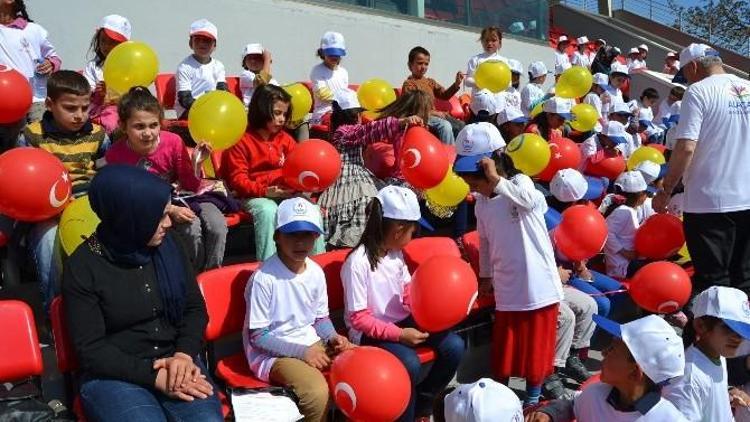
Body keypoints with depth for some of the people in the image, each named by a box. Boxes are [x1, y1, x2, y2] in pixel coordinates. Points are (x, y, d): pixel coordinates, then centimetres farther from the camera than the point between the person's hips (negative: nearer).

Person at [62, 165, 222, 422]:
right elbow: (90, 349, -8)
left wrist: (184, 354, -10)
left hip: (175, 361, 2)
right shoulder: (82, 268, -8)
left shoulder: (167, 245, 2)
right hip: (114, 375, -2)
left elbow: (195, 307, 8)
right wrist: (154, 377, -17)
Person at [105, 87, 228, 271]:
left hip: (181, 196, 2)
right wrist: (170, 210, -26)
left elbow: (190, 185, -8)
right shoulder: (115, 155, -19)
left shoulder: (173, 142, -17)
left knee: (217, 225, -24)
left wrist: (196, 165, -29)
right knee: (191, 228, -30)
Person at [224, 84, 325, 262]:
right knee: (268, 211, -35)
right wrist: (264, 191, -22)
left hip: (286, 192, 5)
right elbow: (238, 179, -7)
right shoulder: (242, 140, -3)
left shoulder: (285, 139, 13)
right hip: (255, 195, -4)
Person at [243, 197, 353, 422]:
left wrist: (332, 337, -9)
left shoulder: (316, 272, -2)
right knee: (318, 390, -29)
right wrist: (301, 351, -20)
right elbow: (257, 336, -15)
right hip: (272, 352, -6)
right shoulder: (264, 278, -20)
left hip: (312, 343, 6)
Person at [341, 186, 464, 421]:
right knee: (409, 363, -32)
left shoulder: (396, 253, 2)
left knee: (454, 346, -9)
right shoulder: (358, 262, -21)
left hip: (402, 321, 8)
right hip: (369, 332, -7)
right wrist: (399, 334, -25)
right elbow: (358, 318, -19)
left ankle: (422, 403, 12)